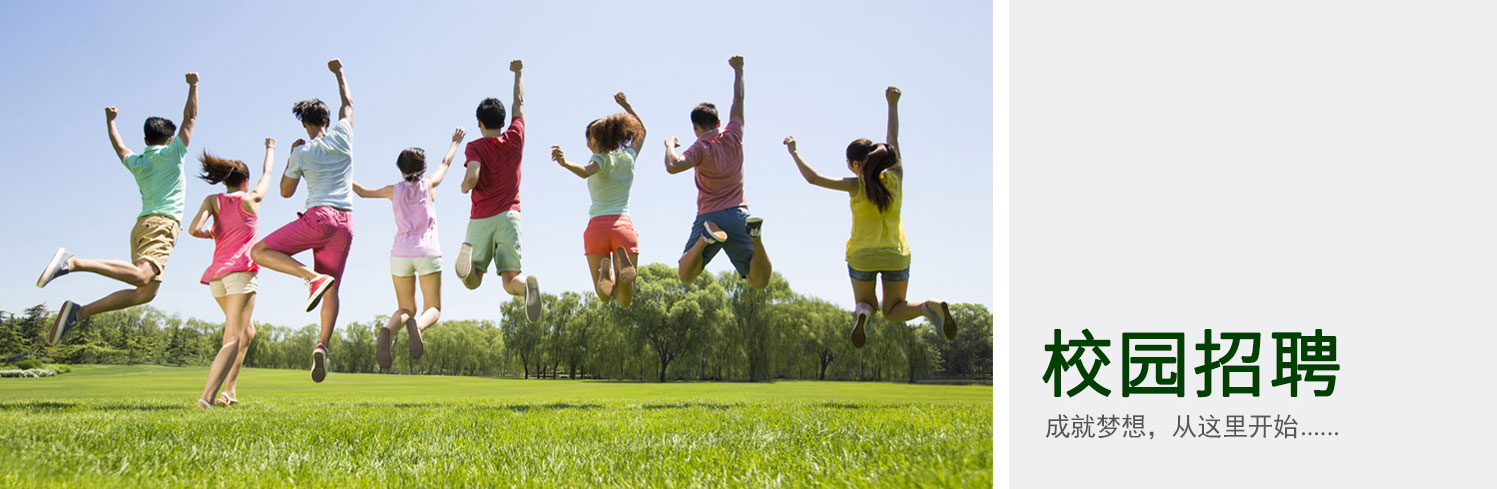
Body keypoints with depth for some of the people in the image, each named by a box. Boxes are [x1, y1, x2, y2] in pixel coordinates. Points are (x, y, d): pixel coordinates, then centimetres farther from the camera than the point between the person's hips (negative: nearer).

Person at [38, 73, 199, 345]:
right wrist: (193, 86, 22)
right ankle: (74, 262, -40)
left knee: (145, 292, -3)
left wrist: (110, 121, 59)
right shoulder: (173, 154, 8)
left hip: (142, 225, 8)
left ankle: (79, 312, -12)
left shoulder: (137, 163, 23)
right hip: (162, 223, -7)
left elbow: (119, 147, 44)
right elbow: (190, 117, 12)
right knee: (141, 275, -28)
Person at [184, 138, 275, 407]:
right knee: (233, 339, -11)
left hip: (216, 274, 5)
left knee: (247, 332, 22)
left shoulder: (213, 201, 10)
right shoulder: (251, 199, 6)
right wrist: (270, 149, 44)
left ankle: (229, 391, 14)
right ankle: (207, 396, -26)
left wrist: (211, 235, 16)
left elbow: (194, 229, -6)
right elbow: (267, 174, 26)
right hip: (241, 271, -5)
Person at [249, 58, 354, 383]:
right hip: (345, 223, 5)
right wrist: (339, 73, 43)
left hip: (317, 218, -5)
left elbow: (285, 191, 13)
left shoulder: (302, 153, 1)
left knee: (260, 252, 0)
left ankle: (313, 276, -19)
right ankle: (322, 346, -13)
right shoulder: (342, 136, 9)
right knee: (332, 291, 5)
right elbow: (348, 103, 29)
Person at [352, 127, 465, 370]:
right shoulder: (429, 185, 5)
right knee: (433, 310, 5)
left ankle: (388, 331, -23)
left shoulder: (394, 190, 7)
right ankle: (417, 326, -32)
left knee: (406, 310, 12)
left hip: (401, 254, 2)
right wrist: (455, 142, 41)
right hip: (428, 253, -2)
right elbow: (445, 163, 24)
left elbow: (363, 192, 24)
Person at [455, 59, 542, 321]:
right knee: (510, 282, -5)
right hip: (508, 216, 1)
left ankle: (468, 254, -27)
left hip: (480, 219, -1)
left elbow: (472, 178, -19)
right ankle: (528, 283, -42)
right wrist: (517, 73, 34)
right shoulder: (514, 139, 5)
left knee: (473, 282, 8)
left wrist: (464, 187, 6)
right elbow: (520, 103, 21)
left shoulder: (475, 147, -2)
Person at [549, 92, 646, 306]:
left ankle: (606, 270, -25)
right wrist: (627, 106, 42)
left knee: (605, 296, 10)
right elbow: (641, 132, 34)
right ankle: (622, 262, -28)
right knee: (625, 301, 3)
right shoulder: (628, 158, 13)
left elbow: (585, 172, -26)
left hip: (597, 226, -2)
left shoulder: (600, 160, 0)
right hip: (624, 225, 2)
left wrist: (564, 163, -41)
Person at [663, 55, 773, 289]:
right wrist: (738, 70, 35)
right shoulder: (733, 137, 8)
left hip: (709, 215, -3)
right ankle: (754, 234, -29)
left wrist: (669, 145, -1)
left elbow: (673, 166, -21)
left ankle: (707, 238, -20)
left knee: (686, 275, 8)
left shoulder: (701, 148, -5)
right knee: (760, 282, -2)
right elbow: (739, 99, 22)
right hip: (738, 215, 3)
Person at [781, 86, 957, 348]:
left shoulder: (856, 185, -11)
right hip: (896, 256, 2)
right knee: (893, 311, 16)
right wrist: (893, 105, 8)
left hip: (862, 257, -2)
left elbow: (813, 178, -10)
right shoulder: (895, 177, -3)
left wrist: (794, 153, 1)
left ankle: (862, 313, -17)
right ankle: (929, 307, -16)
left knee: (866, 302, 22)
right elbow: (893, 139, 7)